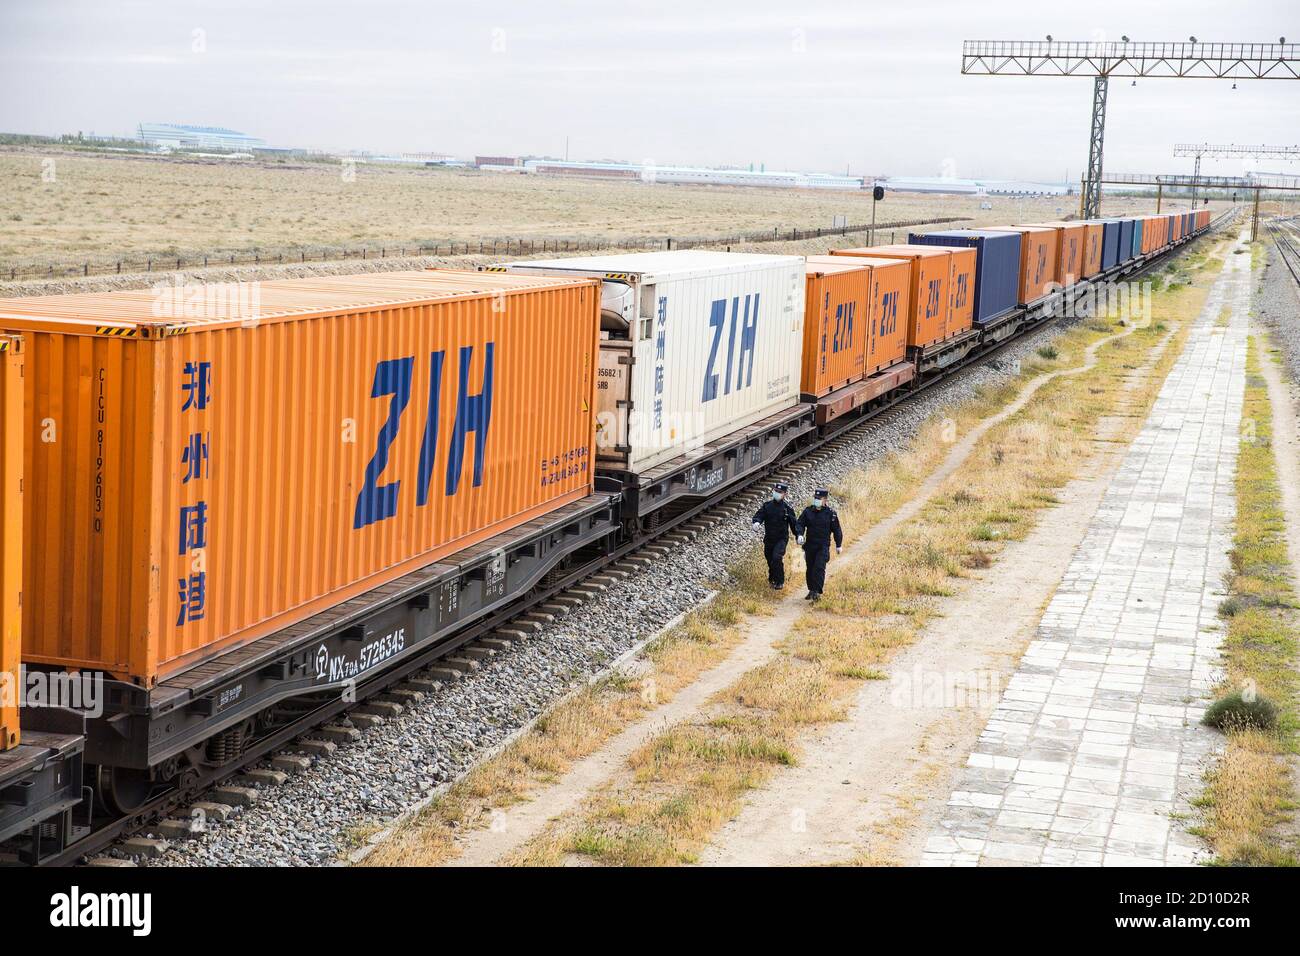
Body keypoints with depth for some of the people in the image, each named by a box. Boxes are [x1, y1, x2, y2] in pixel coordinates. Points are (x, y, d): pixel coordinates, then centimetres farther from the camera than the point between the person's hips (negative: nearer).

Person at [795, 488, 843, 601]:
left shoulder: (831, 513, -2)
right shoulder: (808, 511, 3)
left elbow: (836, 529, 5)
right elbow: (799, 524, 2)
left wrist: (839, 545, 8)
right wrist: (799, 535, -18)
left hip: (823, 546, -4)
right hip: (810, 545, 4)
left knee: (819, 567, -16)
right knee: (810, 569, 10)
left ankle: (817, 591, -16)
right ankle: (811, 590, 25)